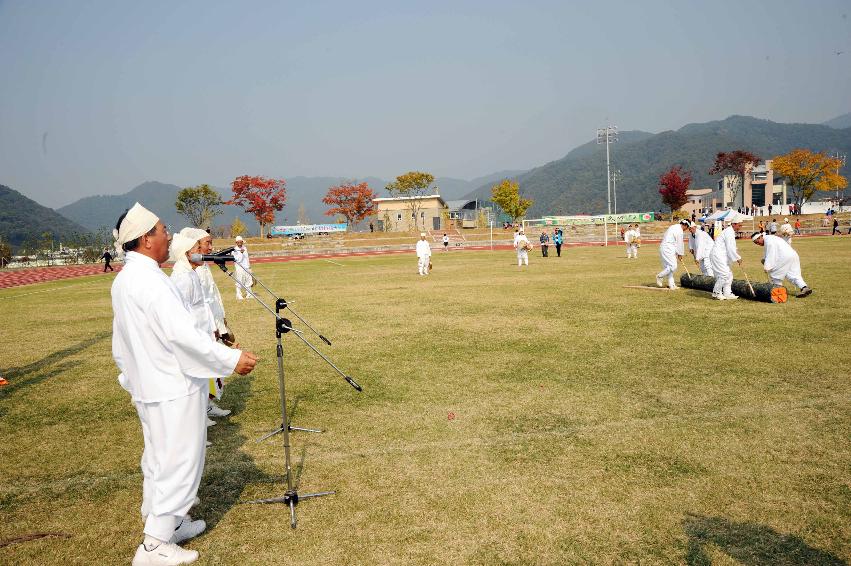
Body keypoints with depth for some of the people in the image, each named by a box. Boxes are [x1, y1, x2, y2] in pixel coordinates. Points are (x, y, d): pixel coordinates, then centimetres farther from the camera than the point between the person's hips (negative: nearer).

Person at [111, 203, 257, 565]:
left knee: (159, 460, 20)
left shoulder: (122, 281, 9)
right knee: (179, 463, 0)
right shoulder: (150, 280, -22)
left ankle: (167, 524, 35)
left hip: (147, 388, 10)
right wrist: (231, 360, -25)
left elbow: (121, 342, 17)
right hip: (174, 389, -10)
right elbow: (182, 333, -30)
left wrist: (131, 377, 25)